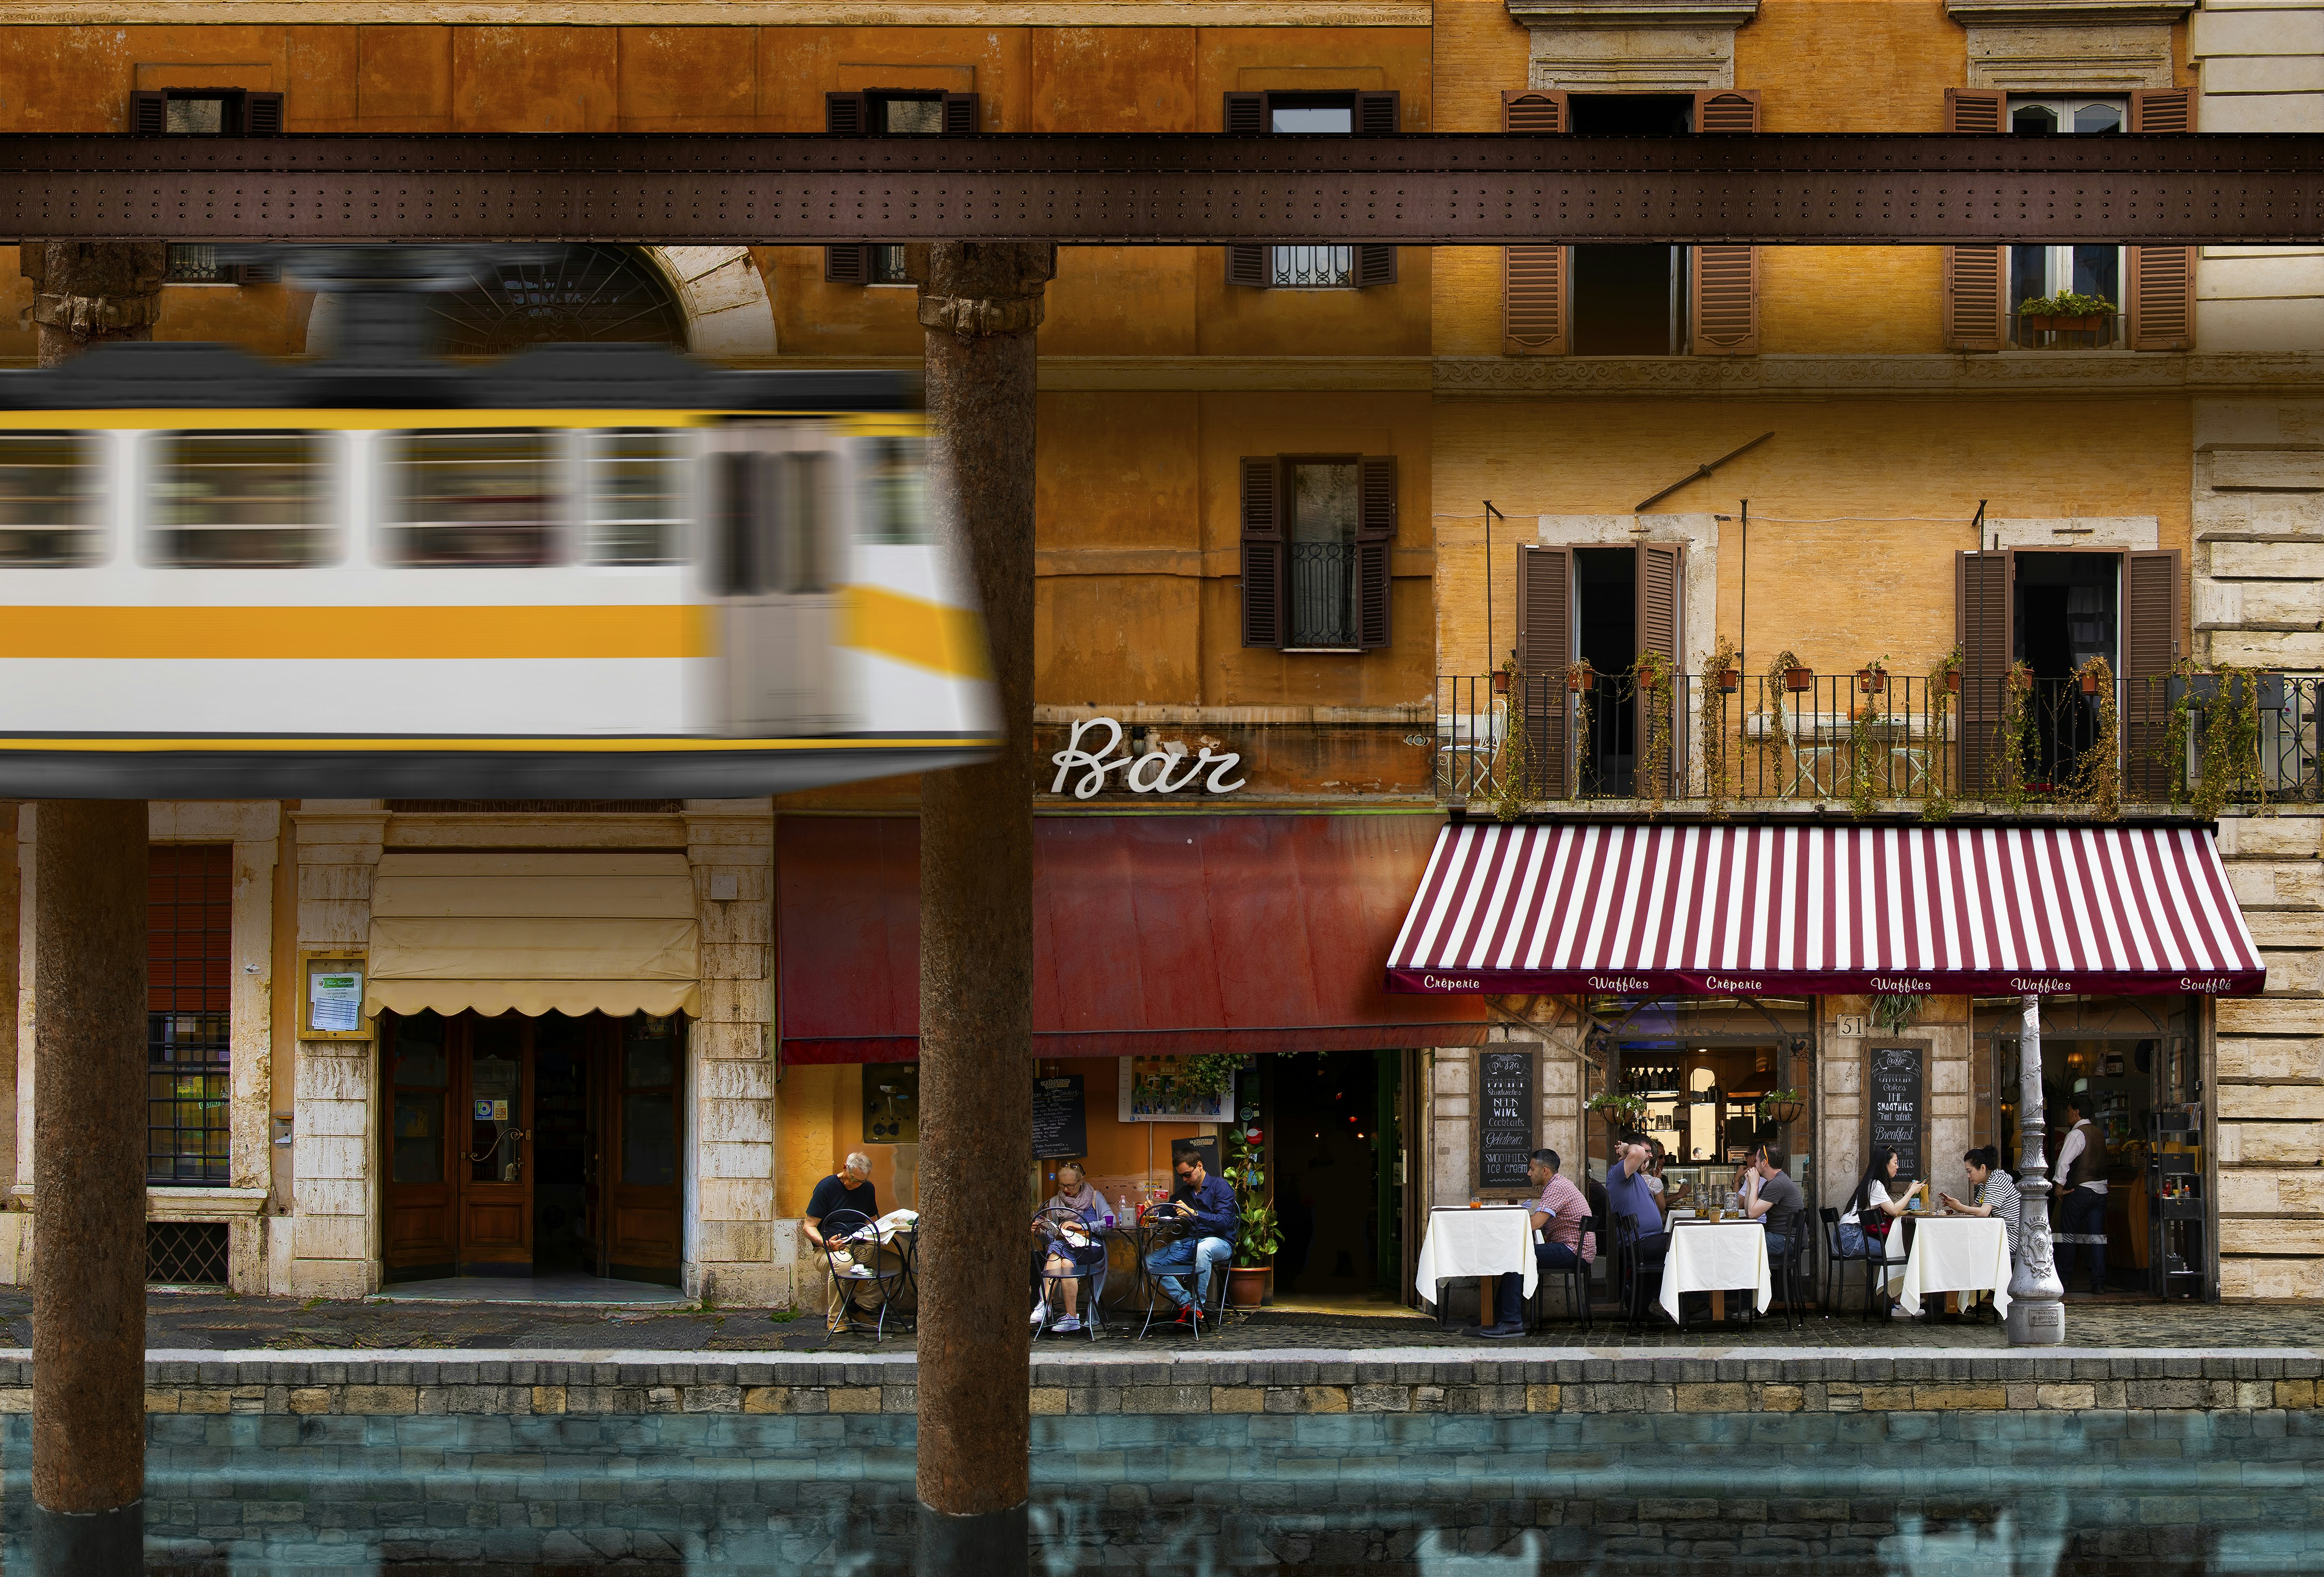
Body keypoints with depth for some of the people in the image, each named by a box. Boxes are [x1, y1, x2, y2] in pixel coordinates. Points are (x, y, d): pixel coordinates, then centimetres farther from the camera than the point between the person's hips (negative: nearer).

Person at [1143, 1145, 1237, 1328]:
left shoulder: (1220, 1187, -6)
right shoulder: (1184, 1192, 16)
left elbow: (1224, 1221, -18)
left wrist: (1193, 1213, -27)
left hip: (1220, 1242, -7)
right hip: (1190, 1243, 7)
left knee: (1202, 1249, -44)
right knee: (1150, 1262, -10)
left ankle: (1197, 1307, -35)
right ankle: (1186, 1303, -16)